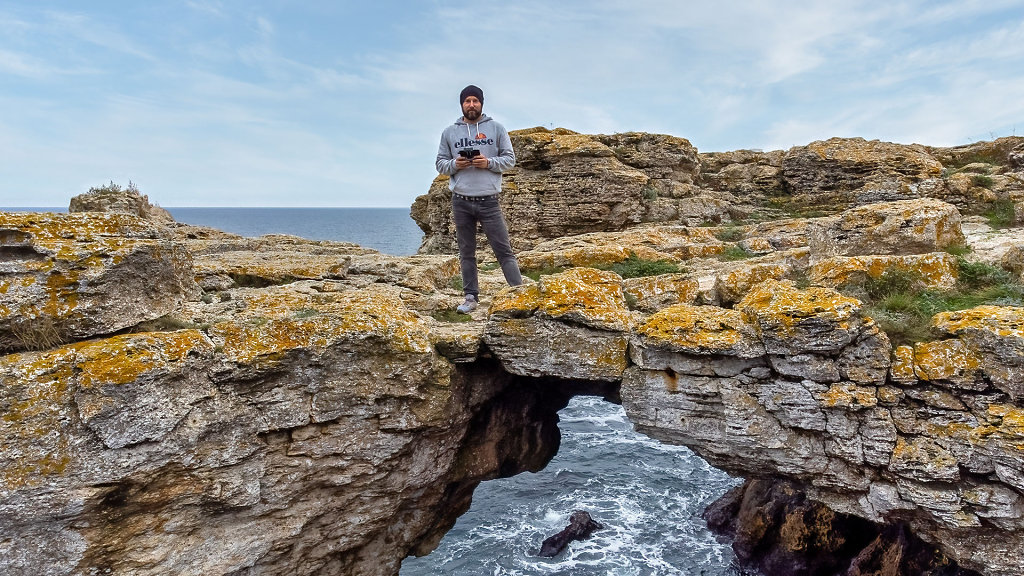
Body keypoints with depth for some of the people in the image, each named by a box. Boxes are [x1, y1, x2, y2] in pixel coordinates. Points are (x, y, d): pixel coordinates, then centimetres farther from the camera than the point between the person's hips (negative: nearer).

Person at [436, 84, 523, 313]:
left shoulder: (496, 129, 4)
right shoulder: (449, 132, 9)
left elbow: (510, 159, 3)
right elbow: (440, 164, 10)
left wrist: (489, 162, -14)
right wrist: (455, 164, -11)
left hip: (489, 201, -2)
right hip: (461, 202, 2)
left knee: (504, 250, -2)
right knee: (466, 252, 9)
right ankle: (471, 297, 17)